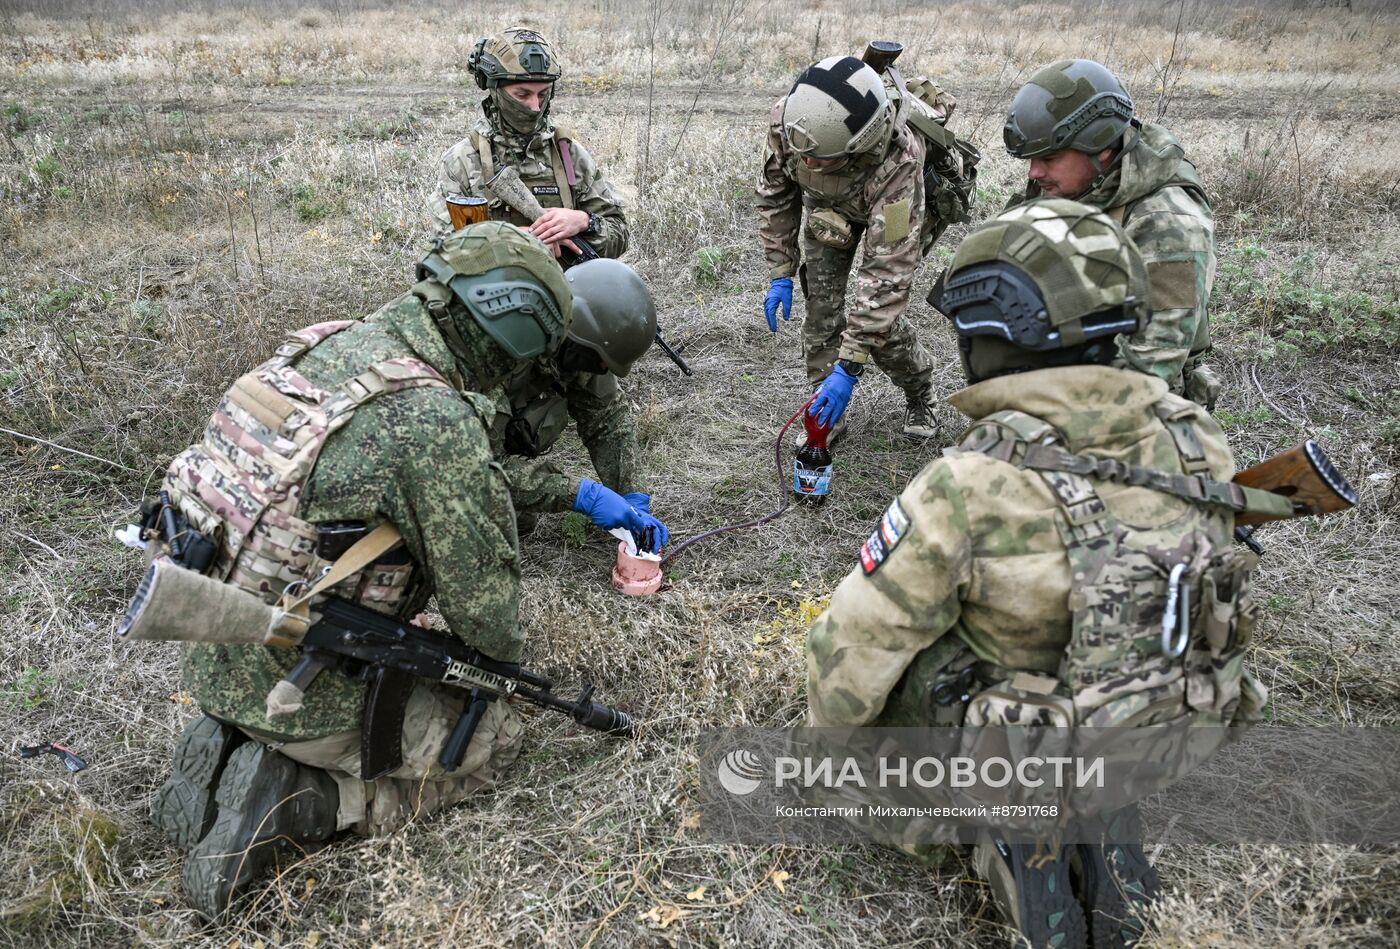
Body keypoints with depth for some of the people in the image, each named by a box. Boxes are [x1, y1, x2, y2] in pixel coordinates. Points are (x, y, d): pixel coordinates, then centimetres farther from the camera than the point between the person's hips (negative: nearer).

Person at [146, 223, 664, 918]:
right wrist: (504, 656, 6)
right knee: (495, 736, 10)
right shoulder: (436, 417, -28)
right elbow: (481, 596, -18)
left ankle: (228, 746, 14)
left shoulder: (339, 343, 0)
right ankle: (292, 802, -2)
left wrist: (585, 497, 17)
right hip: (298, 688, -8)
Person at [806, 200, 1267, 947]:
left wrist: (827, 732, 3)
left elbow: (852, 652, -19)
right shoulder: (1197, 440, -13)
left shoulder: (964, 490, -30)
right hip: (1178, 740, 5)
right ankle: (1092, 820, 12)